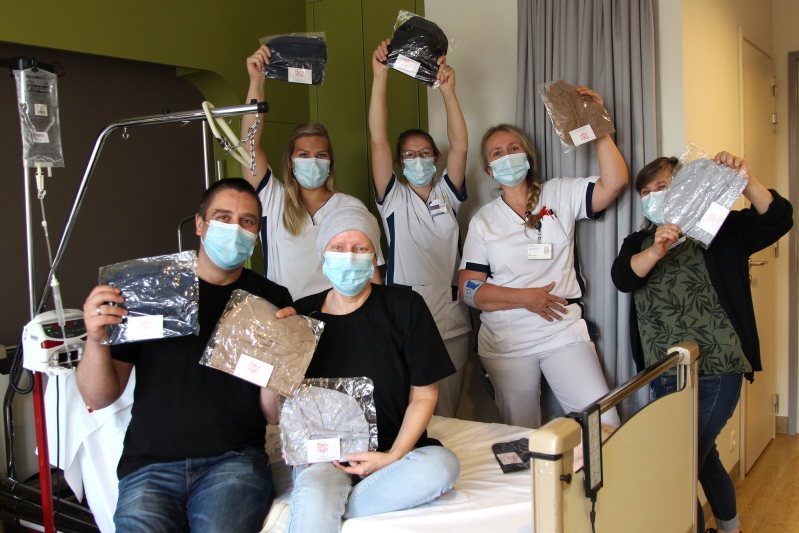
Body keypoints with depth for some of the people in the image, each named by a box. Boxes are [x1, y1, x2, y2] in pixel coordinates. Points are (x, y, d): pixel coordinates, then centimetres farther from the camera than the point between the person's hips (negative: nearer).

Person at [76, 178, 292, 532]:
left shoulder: (272, 300, 7)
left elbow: (273, 414, 4)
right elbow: (99, 398, 5)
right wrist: (96, 340, -14)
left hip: (235, 460, 0)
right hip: (150, 464, 1)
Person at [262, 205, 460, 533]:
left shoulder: (405, 307, -2)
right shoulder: (301, 316, 1)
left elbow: (424, 394, 0)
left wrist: (393, 456, -11)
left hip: (393, 448, 3)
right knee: (313, 495, -39)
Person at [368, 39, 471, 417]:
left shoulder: (446, 195, 11)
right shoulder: (393, 198, 4)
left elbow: (460, 146, -2)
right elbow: (378, 140, -6)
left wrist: (448, 91, -13)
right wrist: (380, 76, -12)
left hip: (450, 322, 3)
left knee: (446, 411, 9)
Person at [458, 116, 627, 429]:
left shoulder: (561, 194, 7)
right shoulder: (483, 220, 6)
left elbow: (614, 182, -8)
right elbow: (468, 288, -1)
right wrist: (525, 298, -12)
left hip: (564, 334, 0)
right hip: (505, 342, 1)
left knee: (603, 424, -11)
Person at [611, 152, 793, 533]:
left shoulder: (718, 231, -2)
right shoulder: (639, 242, 9)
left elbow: (777, 220, -16)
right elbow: (622, 277, -12)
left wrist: (745, 182, -30)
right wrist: (656, 251, -31)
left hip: (713, 375, -5)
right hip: (662, 376, 6)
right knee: (703, 457, 22)